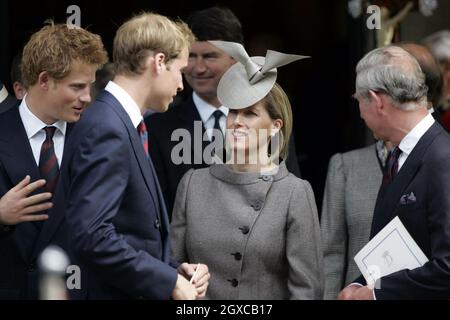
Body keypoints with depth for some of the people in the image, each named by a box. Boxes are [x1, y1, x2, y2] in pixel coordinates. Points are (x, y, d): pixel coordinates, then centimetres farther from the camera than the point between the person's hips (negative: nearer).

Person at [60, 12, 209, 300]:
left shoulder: (125, 125, 12)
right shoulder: (105, 130, -17)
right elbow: (92, 237, -25)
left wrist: (174, 269, 3)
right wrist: (169, 281, -18)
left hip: (143, 291, 9)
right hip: (118, 293, -9)